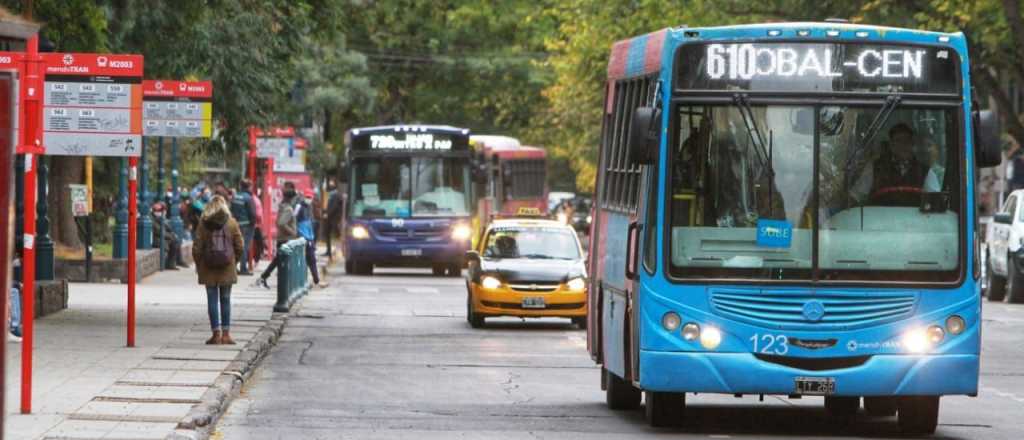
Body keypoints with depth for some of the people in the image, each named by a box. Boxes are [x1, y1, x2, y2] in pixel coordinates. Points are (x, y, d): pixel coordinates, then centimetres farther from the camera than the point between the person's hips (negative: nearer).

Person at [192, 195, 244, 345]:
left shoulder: (203, 224, -5)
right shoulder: (232, 223, -3)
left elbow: (197, 248, -5)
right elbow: (239, 246, -1)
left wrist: (198, 264, 9)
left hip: (208, 270, -1)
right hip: (227, 269, 1)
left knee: (212, 300, 5)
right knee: (225, 300, 9)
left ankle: (216, 333, 2)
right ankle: (226, 333, 7)